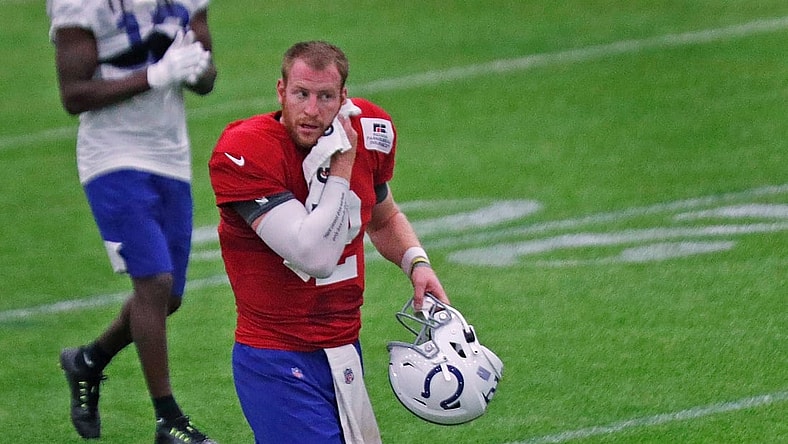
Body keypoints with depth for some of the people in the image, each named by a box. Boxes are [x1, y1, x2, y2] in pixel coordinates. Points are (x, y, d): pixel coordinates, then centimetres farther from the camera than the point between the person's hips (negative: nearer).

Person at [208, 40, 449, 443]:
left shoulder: (368, 131, 1)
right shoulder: (244, 152, -19)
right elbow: (315, 256, -26)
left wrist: (417, 263, 4)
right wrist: (342, 164, -19)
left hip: (347, 350, 7)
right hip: (278, 364, -7)